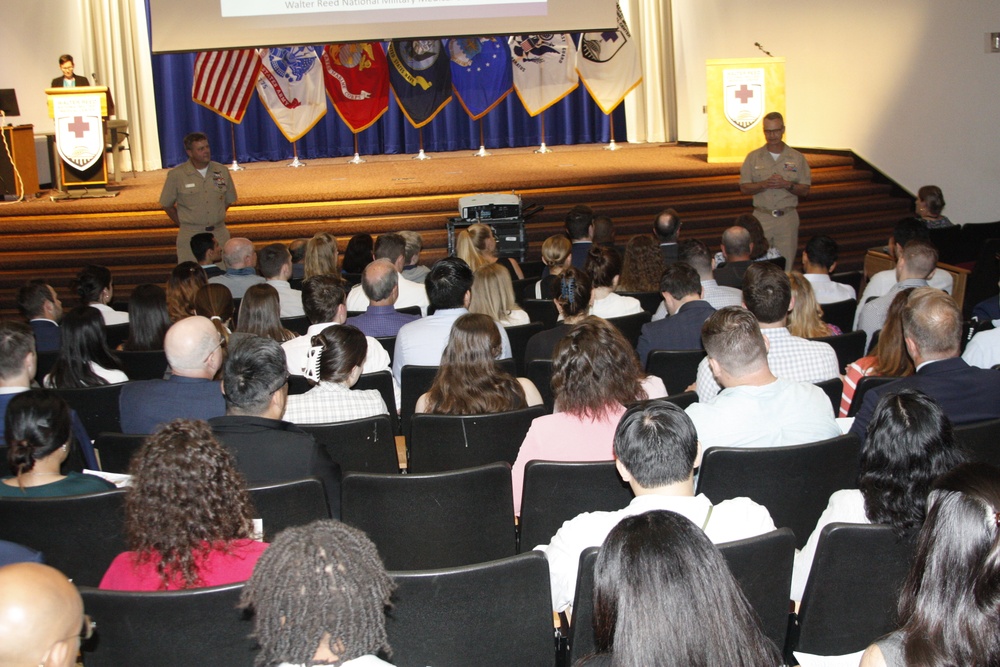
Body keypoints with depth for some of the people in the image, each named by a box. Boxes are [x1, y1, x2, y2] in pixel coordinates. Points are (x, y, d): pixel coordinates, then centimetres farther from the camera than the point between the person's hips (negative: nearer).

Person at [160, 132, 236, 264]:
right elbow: (167, 205, 4)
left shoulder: (222, 171, 4)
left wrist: (216, 218, 9)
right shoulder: (176, 175, -5)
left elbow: (228, 200, 16)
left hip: (219, 234, 3)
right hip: (190, 236, -3)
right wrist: (184, 224, 2)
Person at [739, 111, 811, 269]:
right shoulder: (753, 157, 5)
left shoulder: (797, 158, 4)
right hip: (762, 217, 0)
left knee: (786, 263, -1)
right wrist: (764, 184, -15)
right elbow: (744, 188, 3)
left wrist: (787, 185, -15)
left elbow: (805, 190, 4)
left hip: (788, 218, 0)